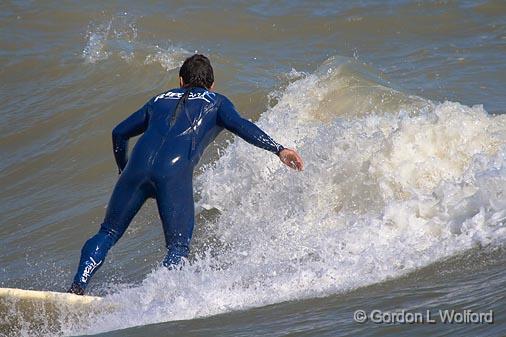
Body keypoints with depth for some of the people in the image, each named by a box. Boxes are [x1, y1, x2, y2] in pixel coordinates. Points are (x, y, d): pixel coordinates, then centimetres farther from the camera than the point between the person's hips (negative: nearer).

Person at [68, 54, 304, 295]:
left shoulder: (160, 100, 32)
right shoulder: (216, 102, 22)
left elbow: (119, 133, 34)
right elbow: (241, 126, 2)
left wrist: (124, 170, 47)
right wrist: (278, 149, -2)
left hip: (139, 165, 3)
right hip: (175, 175, -3)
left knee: (109, 233, 14)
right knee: (178, 247, 7)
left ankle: (78, 286, -3)